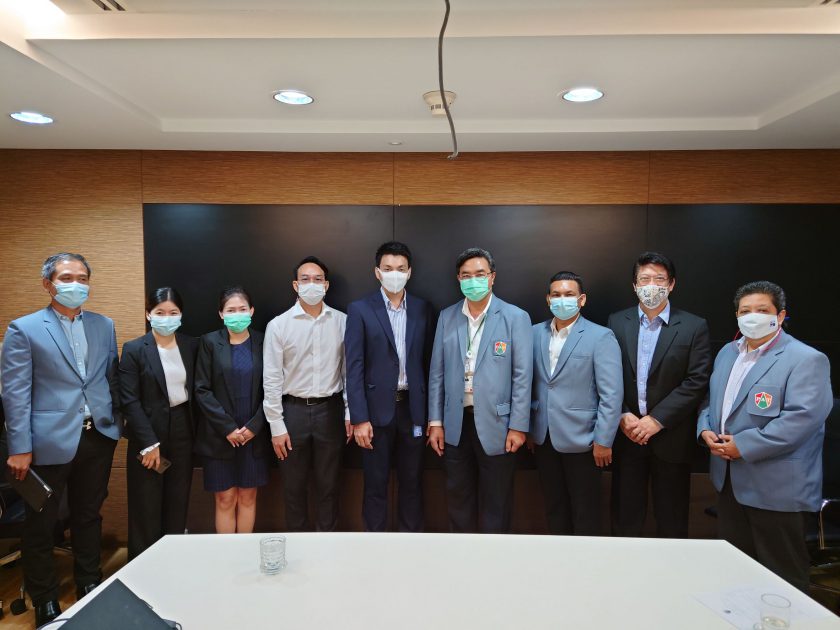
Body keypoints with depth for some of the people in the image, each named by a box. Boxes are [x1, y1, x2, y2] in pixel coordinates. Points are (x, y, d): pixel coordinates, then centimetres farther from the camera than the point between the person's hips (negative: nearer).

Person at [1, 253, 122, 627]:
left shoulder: (104, 326, 7)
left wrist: (117, 422, 7)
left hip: (98, 438, 4)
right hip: (49, 442, -4)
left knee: (89, 517, 18)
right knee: (40, 526, 11)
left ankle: (90, 586, 35)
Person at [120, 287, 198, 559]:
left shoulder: (191, 346, 4)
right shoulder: (134, 349, -6)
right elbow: (129, 401, -10)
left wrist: (197, 434, 2)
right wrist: (149, 443, -13)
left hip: (182, 432, 3)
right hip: (148, 435, -3)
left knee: (178, 504, 11)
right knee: (146, 508, 7)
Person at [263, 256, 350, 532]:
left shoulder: (342, 321, -1)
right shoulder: (278, 325, -5)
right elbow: (271, 379, -4)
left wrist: (350, 414, 1)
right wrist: (276, 426, -5)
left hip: (330, 409, 1)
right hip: (294, 409, 0)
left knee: (328, 484, 11)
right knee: (294, 486, 13)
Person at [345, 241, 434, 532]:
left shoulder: (422, 309, 5)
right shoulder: (360, 310, -3)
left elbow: (427, 361, 6)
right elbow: (354, 367, -7)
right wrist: (359, 418, -11)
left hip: (413, 406, 3)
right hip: (377, 407, -2)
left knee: (412, 482, 13)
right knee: (376, 484, 9)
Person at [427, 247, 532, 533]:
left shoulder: (515, 317, -4)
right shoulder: (447, 317, 6)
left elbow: (522, 376, -6)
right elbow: (437, 373, 6)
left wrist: (518, 426, -9)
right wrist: (436, 421, 3)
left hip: (495, 424, -3)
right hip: (456, 423, 3)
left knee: (495, 502, 10)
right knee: (458, 496, 15)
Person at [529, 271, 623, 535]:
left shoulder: (601, 337, -9)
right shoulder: (535, 333, 4)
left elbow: (612, 394, -11)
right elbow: (530, 385, 7)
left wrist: (603, 441, -13)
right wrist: (529, 429, 7)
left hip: (580, 439, -4)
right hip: (543, 438, 4)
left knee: (585, 513, 10)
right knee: (554, 507, 17)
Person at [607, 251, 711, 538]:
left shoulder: (694, 327, -1)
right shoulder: (617, 322, 4)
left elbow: (697, 382, -8)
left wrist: (657, 420, -13)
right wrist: (623, 416, -10)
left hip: (671, 437, -1)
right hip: (627, 436, 1)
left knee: (672, 522, 11)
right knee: (625, 519, 10)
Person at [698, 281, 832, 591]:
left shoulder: (806, 360, -12)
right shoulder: (727, 353, 12)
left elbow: (802, 418, -23)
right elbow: (710, 399, 18)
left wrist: (743, 446, -22)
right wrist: (706, 430, -3)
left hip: (776, 487, -7)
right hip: (729, 480, 7)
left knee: (781, 578, 7)